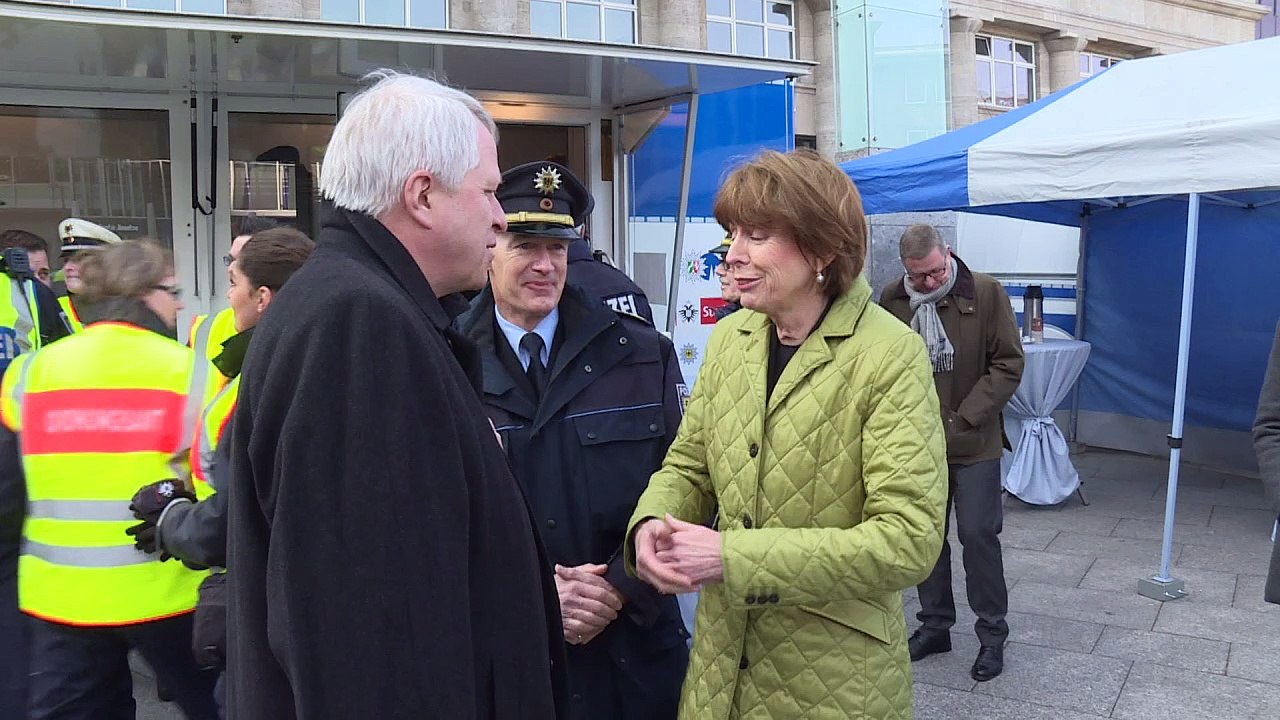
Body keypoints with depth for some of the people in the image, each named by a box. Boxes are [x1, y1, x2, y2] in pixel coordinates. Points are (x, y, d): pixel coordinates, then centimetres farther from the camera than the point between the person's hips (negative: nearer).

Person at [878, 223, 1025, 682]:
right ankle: (934, 625, 30)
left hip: (974, 442, -3)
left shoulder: (986, 293, -9)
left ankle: (992, 635, 18)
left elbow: (1008, 363, -7)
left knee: (979, 535, 1)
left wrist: (964, 417, -13)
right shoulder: (892, 299, -2)